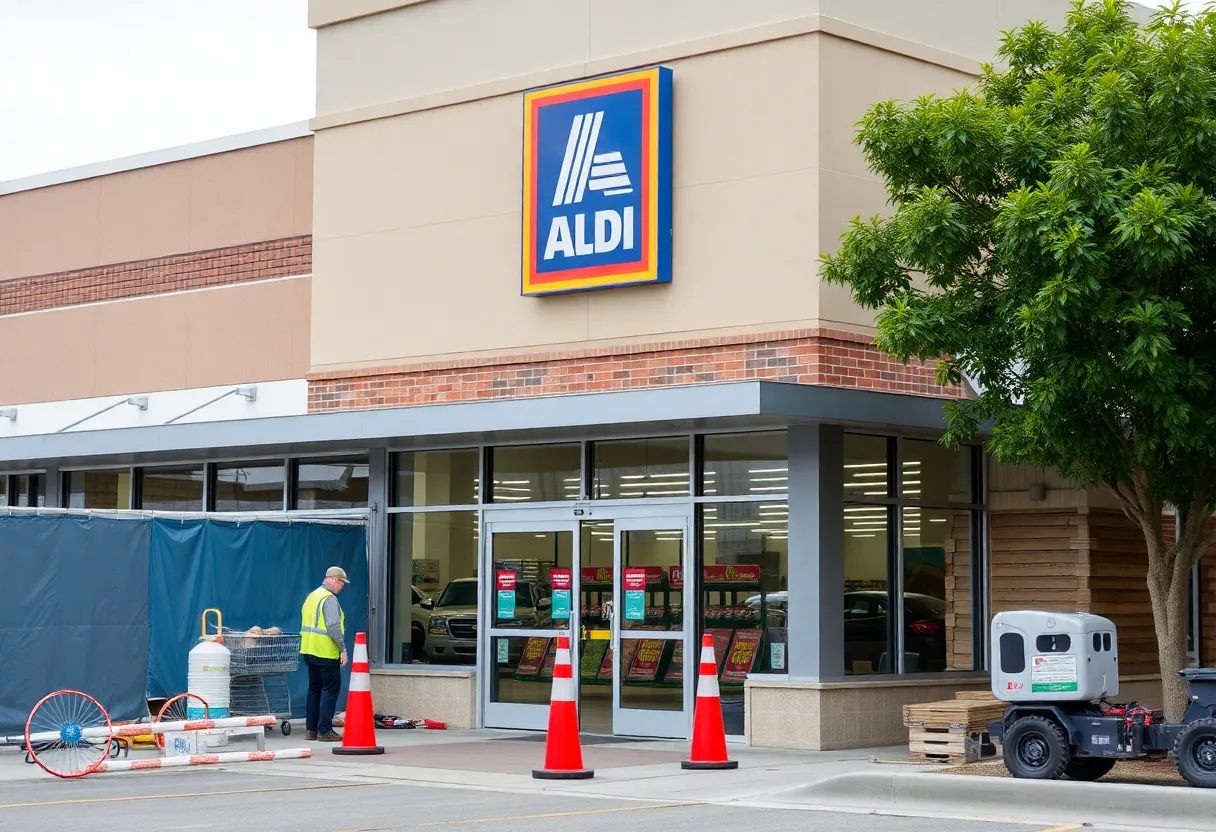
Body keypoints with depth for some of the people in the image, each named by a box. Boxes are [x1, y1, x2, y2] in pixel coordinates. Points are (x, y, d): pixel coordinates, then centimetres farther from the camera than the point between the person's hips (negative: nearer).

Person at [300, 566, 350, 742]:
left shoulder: (311, 596, 16)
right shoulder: (329, 599, -14)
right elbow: (334, 628, -21)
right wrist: (343, 650, -17)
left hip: (309, 651, 9)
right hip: (326, 652, -9)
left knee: (315, 688, 15)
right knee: (331, 689, -5)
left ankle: (311, 729, 17)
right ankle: (325, 730, -9)